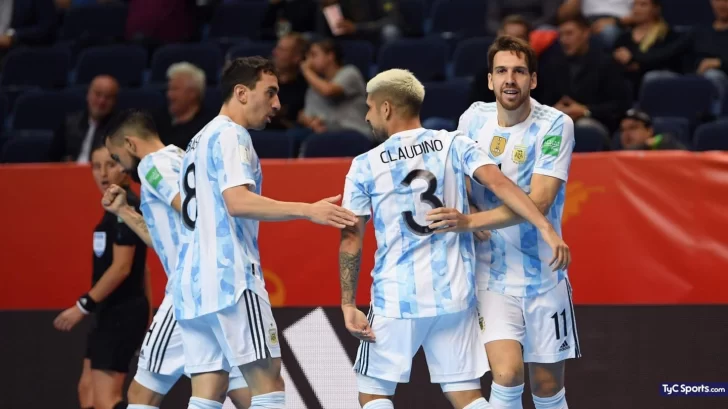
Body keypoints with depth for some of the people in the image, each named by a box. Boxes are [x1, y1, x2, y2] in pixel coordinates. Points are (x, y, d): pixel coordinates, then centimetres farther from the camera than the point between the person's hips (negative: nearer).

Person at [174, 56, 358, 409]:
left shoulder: (199, 141, 24)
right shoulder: (230, 135, -6)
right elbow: (238, 202, -21)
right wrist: (307, 211, -23)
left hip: (192, 282, 9)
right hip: (230, 278, -9)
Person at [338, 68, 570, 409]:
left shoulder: (365, 166, -2)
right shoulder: (454, 145, 2)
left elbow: (351, 241, -2)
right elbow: (499, 183, -13)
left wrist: (348, 305, 2)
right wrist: (546, 228, -18)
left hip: (396, 300, -3)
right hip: (455, 294, 3)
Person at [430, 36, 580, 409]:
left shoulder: (555, 125, -12)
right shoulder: (474, 118, -1)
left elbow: (538, 202, -21)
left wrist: (468, 221, -27)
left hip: (543, 277, -1)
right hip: (492, 275, 1)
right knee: (507, 375, -20)